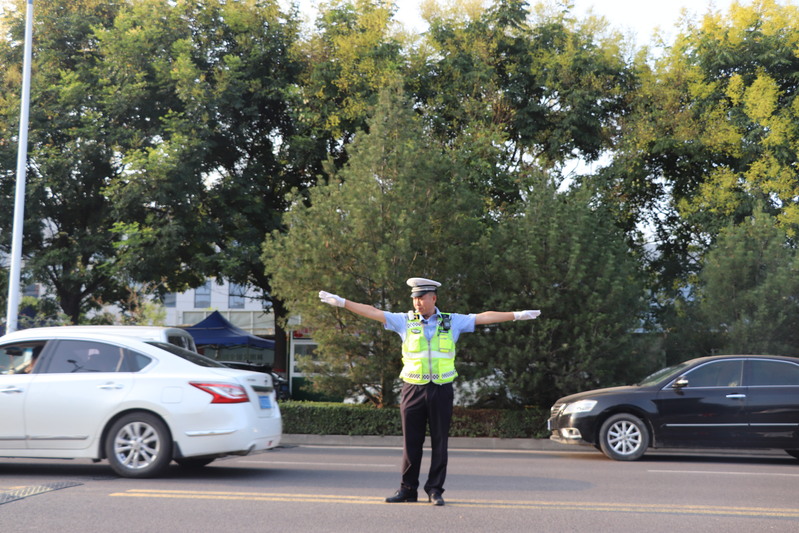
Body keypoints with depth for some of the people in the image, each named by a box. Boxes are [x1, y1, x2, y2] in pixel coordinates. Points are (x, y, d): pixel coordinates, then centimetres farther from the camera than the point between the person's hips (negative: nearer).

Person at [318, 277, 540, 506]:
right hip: (413, 389, 1)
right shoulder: (405, 321, 7)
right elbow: (372, 312, 6)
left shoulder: (452, 322, 7)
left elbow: (484, 317, 7)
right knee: (411, 442, 4)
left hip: (441, 390, 0)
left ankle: (435, 490, 10)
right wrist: (341, 302, 3)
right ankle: (408, 489, 12)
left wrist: (517, 315, 4)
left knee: (439, 442, 2)